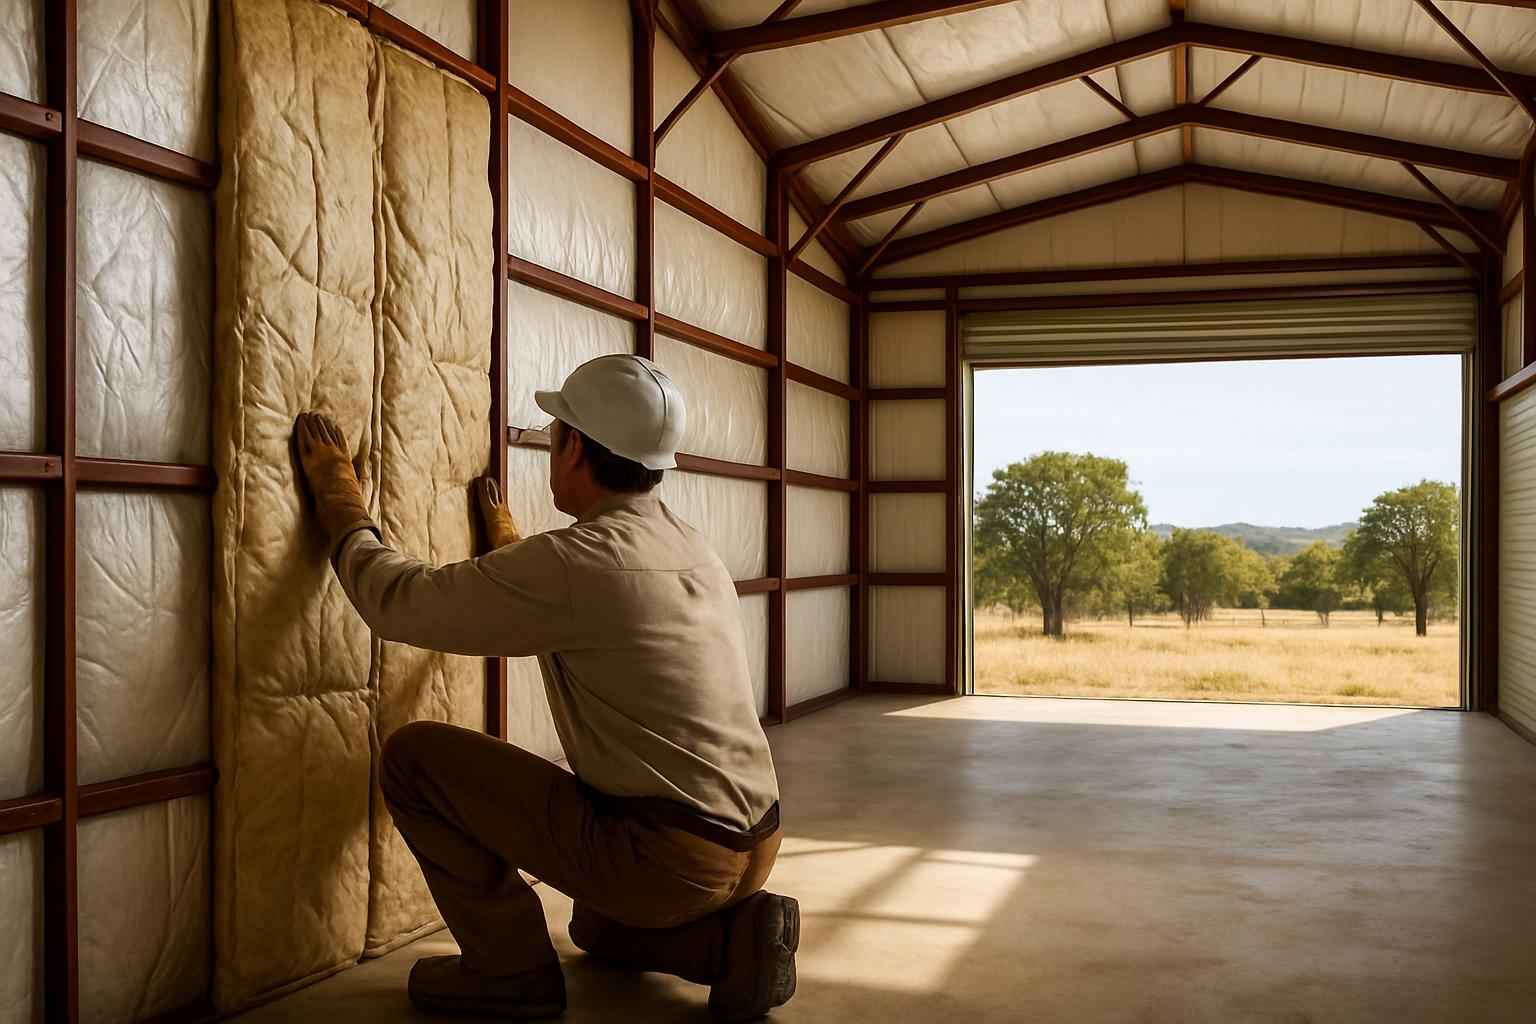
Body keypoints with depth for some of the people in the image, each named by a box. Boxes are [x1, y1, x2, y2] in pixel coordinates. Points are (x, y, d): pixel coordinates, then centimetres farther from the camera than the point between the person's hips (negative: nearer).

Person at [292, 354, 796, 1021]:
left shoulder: (574, 561, -18)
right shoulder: (696, 552, 9)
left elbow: (398, 602, -10)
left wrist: (339, 497, 7)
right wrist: (509, 546, 43)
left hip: (664, 860, -8)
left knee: (414, 756, -2)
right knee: (598, 929, 39)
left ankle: (510, 968, 6)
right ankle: (730, 936, 12)